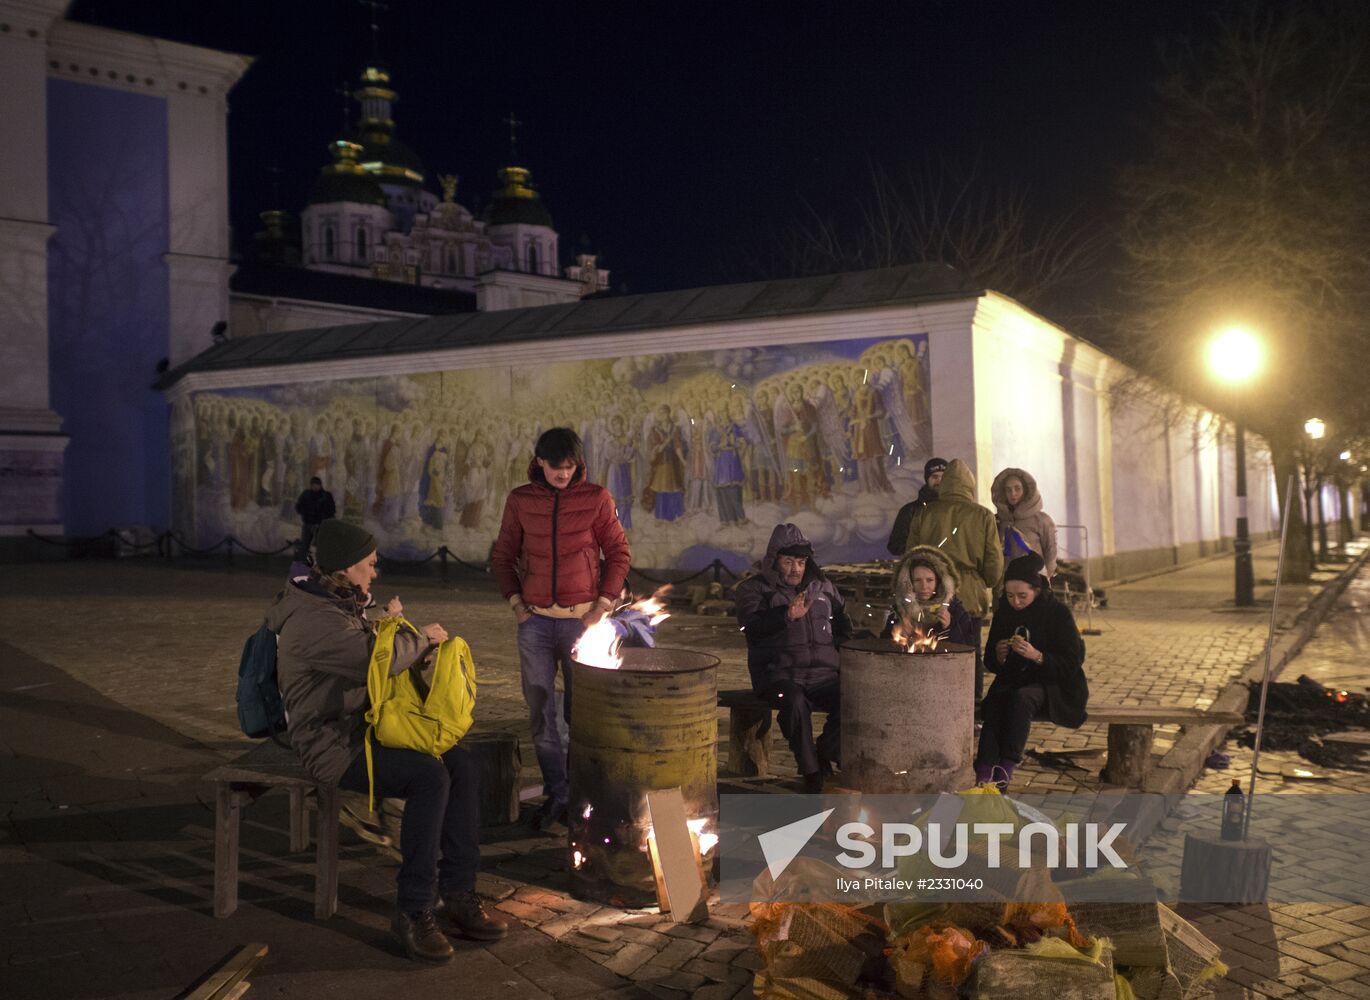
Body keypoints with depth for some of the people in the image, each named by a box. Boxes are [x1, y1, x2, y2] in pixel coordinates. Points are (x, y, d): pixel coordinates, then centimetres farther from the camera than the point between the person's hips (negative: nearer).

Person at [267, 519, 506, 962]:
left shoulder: (343, 604, 15)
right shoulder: (314, 619, -19)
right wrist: (422, 636, -12)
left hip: (369, 729, 10)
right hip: (334, 745, -10)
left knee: (462, 764, -9)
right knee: (430, 777, -29)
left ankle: (457, 894, -5)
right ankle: (413, 911, -19)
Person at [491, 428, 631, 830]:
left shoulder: (596, 498, -1)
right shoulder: (520, 500, 4)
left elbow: (619, 552, 3)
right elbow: (503, 555, 12)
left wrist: (604, 603, -4)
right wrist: (515, 601, 2)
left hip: (581, 619, -2)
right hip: (534, 620, 2)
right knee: (540, 712, 5)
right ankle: (556, 793, 17)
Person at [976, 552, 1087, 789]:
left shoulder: (1058, 613, -8)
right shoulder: (1004, 612, 5)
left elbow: (1072, 665, -12)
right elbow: (992, 664, 13)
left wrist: (1037, 656, -26)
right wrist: (999, 656, -11)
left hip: (1053, 685, -4)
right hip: (1013, 680, 4)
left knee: (1021, 697, -37)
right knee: (994, 703, -30)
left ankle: (1005, 770, -39)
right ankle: (983, 775, -42)